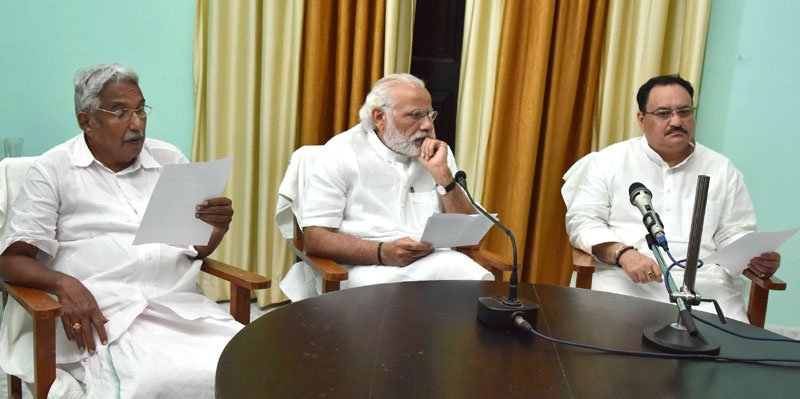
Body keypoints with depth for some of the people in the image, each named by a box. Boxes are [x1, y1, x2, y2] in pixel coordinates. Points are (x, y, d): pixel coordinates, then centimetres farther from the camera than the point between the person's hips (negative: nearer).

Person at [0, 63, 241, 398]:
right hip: (103, 313, -3)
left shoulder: (170, 160, 15)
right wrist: (64, 284, -18)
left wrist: (216, 228, -8)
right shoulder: (53, 170, 5)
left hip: (180, 305, 4)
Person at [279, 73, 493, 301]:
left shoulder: (438, 153, 11)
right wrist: (383, 252, -23)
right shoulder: (341, 153, -1)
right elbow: (315, 239, -8)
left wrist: (442, 173, -6)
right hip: (367, 266, -4)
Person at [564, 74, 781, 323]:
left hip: (705, 284, 3)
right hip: (626, 278, -2)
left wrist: (754, 257, -9)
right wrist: (623, 253, -16)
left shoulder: (722, 170, 16)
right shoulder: (610, 160, 9)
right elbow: (582, 221, 3)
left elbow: (734, 235, 15)